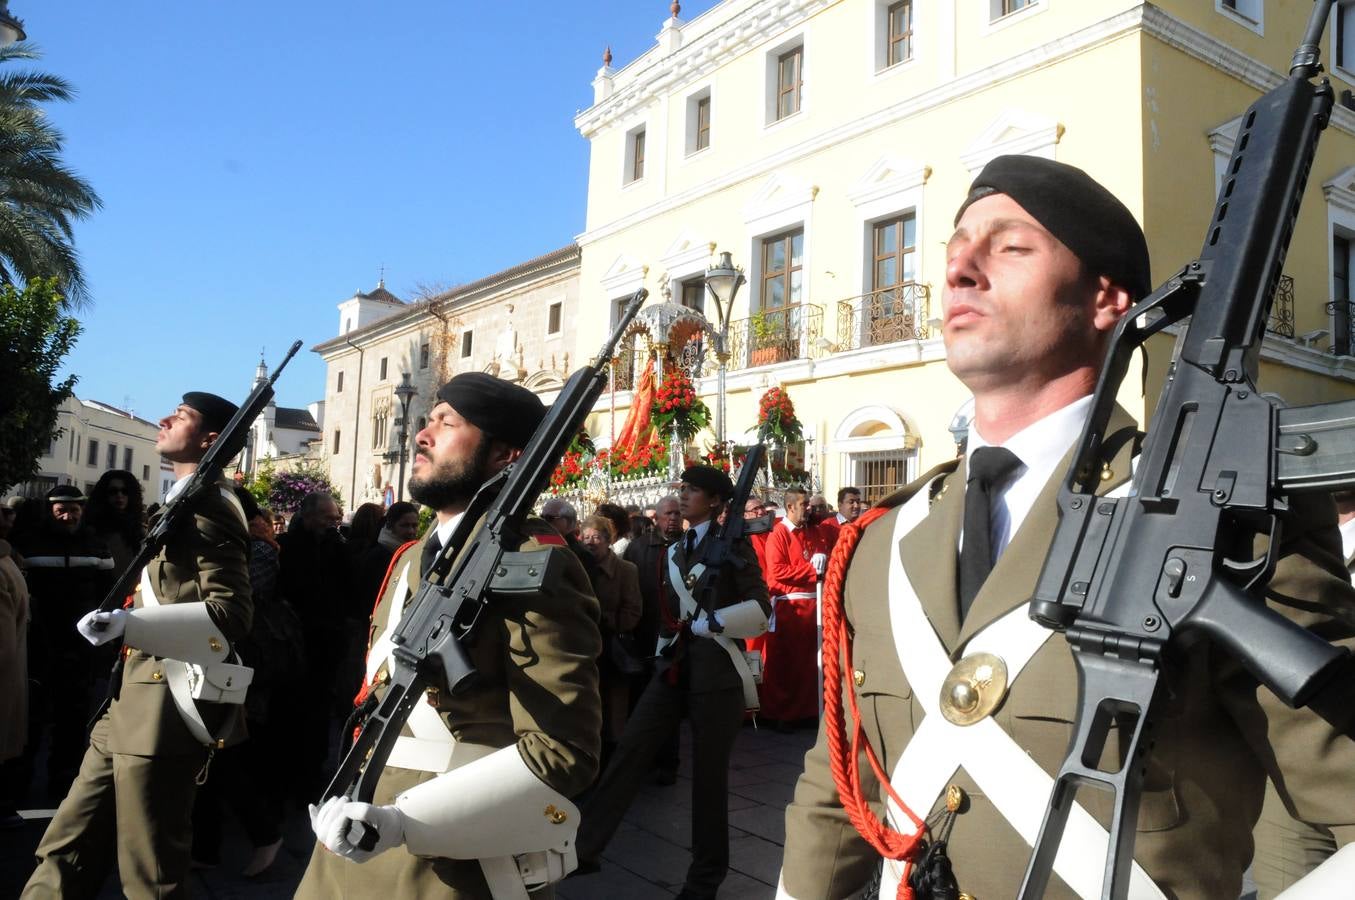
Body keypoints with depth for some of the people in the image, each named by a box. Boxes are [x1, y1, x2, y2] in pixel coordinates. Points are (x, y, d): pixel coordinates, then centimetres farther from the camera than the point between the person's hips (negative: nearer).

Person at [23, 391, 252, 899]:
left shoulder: (208, 507, -13)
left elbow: (230, 613, -22)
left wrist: (132, 624, -30)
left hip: (166, 713, -10)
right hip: (130, 708, 10)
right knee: (65, 857, 16)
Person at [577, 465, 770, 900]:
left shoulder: (733, 544, -3)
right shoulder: (675, 552, 15)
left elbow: (761, 608, -10)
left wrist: (706, 624, -13)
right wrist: (668, 647, 8)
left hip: (716, 669, -6)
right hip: (676, 665, 6)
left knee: (708, 771, 3)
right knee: (630, 748, -5)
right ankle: (585, 846, -3)